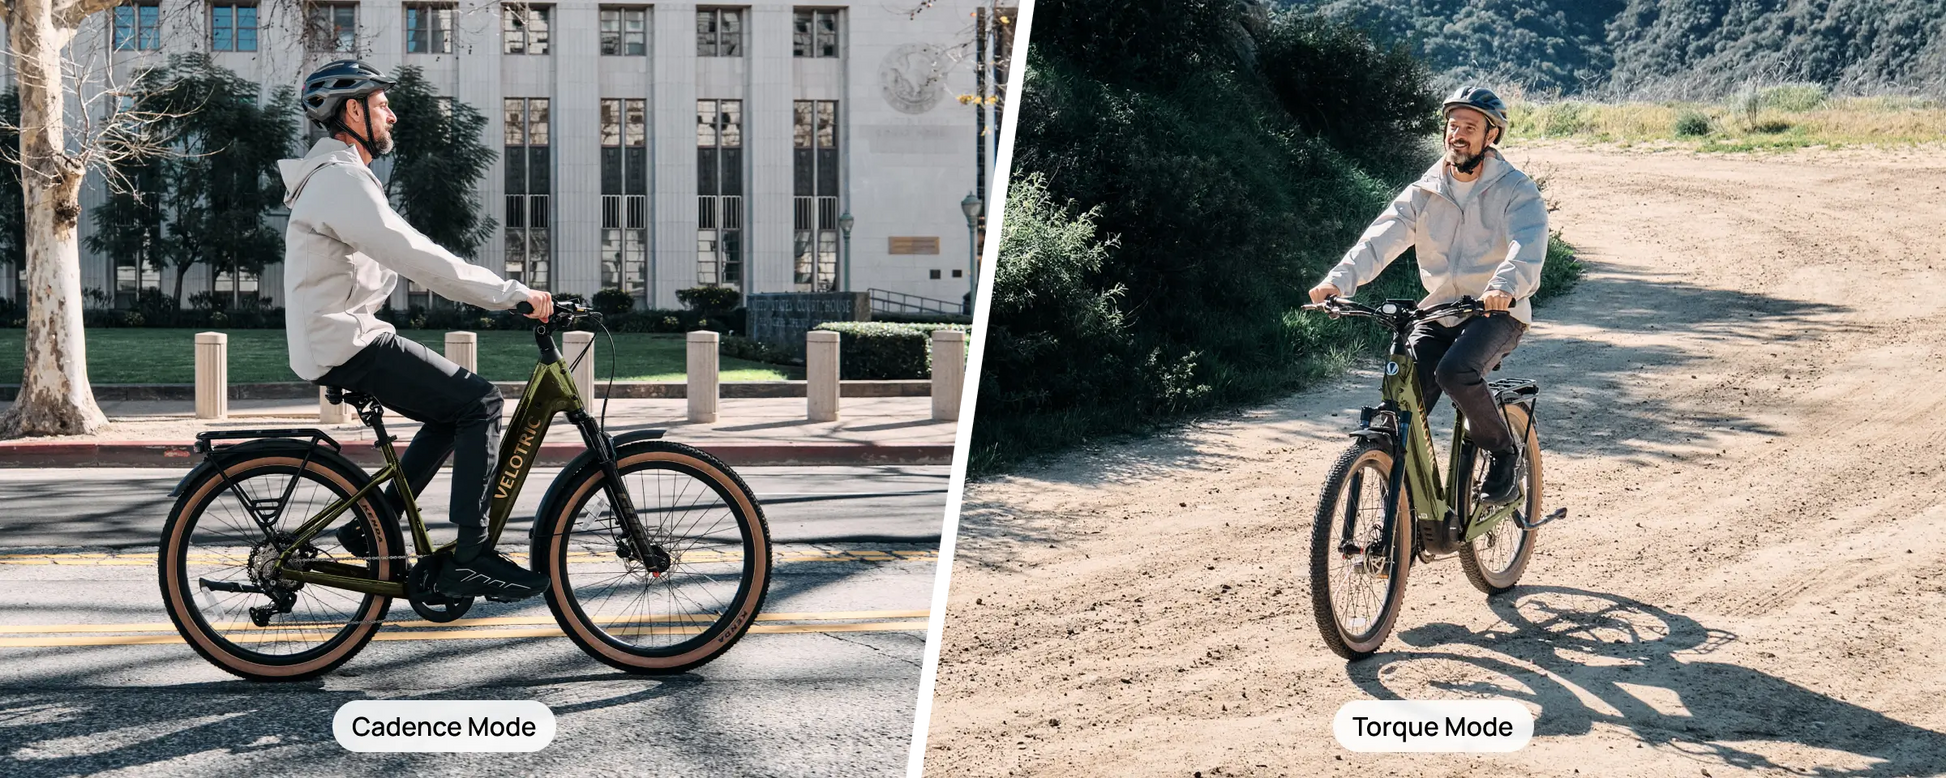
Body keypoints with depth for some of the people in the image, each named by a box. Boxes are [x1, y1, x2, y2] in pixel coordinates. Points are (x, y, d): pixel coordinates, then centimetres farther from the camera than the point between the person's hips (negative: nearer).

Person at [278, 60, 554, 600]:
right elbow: (420, 260, -24)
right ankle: (469, 559, -13)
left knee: (456, 407, 16)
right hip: (347, 347, -11)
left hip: (337, 340, 11)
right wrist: (515, 294, -20)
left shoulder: (338, 177, 19)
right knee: (479, 400, -13)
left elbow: (411, 260, 20)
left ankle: (372, 526, 17)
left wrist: (505, 293, 14)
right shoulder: (342, 181, -16)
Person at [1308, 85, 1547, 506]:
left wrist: (1505, 285, -46)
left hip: (1496, 313, -4)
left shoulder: (1516, 190, -5)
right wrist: (1339, 280, -27)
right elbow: (1380, 239, -8)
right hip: (1438, 313, 4)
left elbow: (1529, 245, -24)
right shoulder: (1425, 192, 5)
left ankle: (1504, 452, -6)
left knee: (1455, 371, -32)